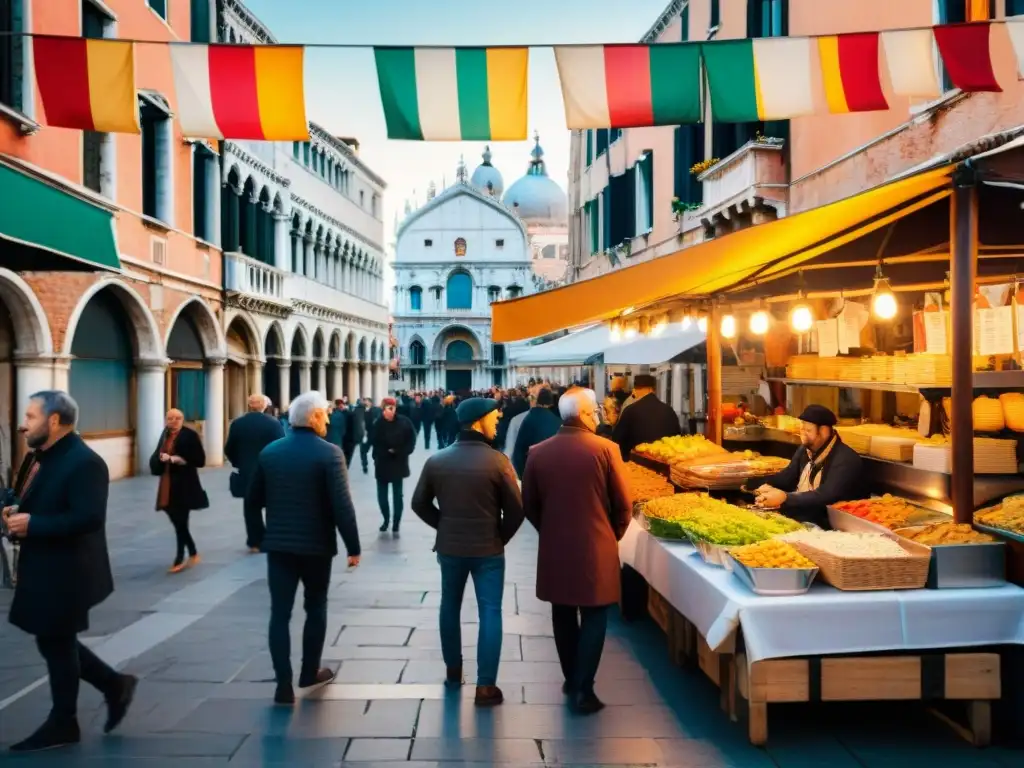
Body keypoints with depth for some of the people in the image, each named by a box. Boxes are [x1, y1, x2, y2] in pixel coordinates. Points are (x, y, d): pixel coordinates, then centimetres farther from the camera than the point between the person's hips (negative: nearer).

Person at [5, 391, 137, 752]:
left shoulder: (84, 462, -21)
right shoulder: (46, 457, 10)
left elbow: (88, 518, -29)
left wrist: (32, 524, -24)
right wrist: (17, 512, -1)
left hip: (65, 572, -9)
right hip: (45, 569, 9)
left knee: (56, 645, 5)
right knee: (55, 642, 16)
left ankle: (62, 724, 24)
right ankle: (115, 685, 29)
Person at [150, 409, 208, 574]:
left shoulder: (190, 435, -10)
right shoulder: (165, 436, 11)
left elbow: (200, 460, -14)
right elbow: (155, 459, 12)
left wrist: (180, 460, -22)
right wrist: (162, 458, -10)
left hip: (185, 486, -7)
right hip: (168, 486, 7)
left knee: (181, 523, -1)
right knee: (178, 522, 13)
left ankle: (180, 559, 8)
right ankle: (193, 554, 28)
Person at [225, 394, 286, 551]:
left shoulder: (237, 423, -3)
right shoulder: (274, 423, -10)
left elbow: (229, 450, 0)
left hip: (246, 473, 2)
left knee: (251, 507, 9)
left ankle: (254, 542, 11)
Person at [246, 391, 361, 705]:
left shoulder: (269, 452, 2)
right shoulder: (329, 453, -13)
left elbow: (254, 499, 9)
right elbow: (342, 505, -17)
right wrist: (353, 546, -10)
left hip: (278, 543, 3)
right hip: (316, 544, -3)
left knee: (280, 613, 5)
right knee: (316, 608, 16)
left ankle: (284, 684, 3)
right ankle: (309, 672, 28)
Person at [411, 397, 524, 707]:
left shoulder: (436, 460, -4)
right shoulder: (498, 461, -15)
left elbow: (420, 504, 3)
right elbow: (515, 509, -12)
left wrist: (445, 527, 12)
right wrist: (501, 538, 4)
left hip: (449, 547, 4)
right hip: (488, 549, -4)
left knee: (450, 607, 20)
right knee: (490, 613, 4)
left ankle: (453, 670, 33)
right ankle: (486, 686, 4)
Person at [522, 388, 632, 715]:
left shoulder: (538, 452, -4)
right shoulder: (605, 449, -12)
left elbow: (529, 505, 3)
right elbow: (623, 504, -6)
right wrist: (612, 536, 11)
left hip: (554, 548, 4)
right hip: (595, 547, -3)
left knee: (563, 615, 17)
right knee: (593, 618, 8)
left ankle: (570, 680, 29)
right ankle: (583, 690, 8)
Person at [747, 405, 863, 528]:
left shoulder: (845, 460, -18)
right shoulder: (805, 449, 8)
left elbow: (826, 497, -28)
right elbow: (788, 475, 12)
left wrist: (785, 498, -36)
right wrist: (767, 486, -11)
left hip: (826, 524, -7)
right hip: (797, 511, 8)